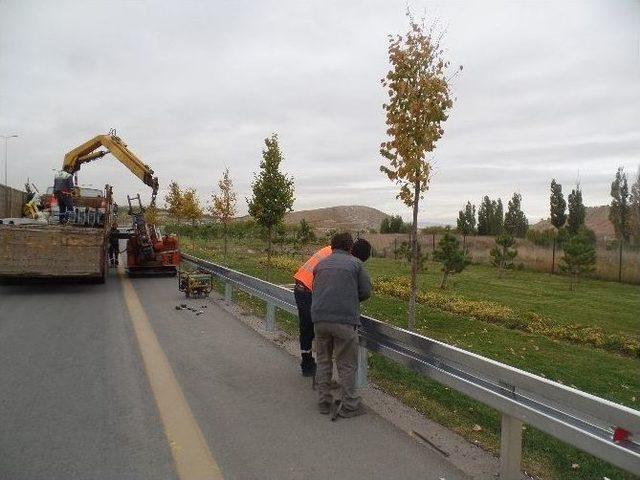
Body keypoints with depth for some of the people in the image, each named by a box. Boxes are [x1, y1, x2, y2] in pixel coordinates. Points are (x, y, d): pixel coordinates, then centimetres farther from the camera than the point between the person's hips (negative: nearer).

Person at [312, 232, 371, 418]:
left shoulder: (320, 264, 18)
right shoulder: (355, 263, 7)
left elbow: (315, 290, 19)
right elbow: (366, 292, 4)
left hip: (319, 318, 4)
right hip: (344, 319, -4)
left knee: (323, 361, 18)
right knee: (347, 364, 7)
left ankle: (324, 402, 25)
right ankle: (349, 406, 14)